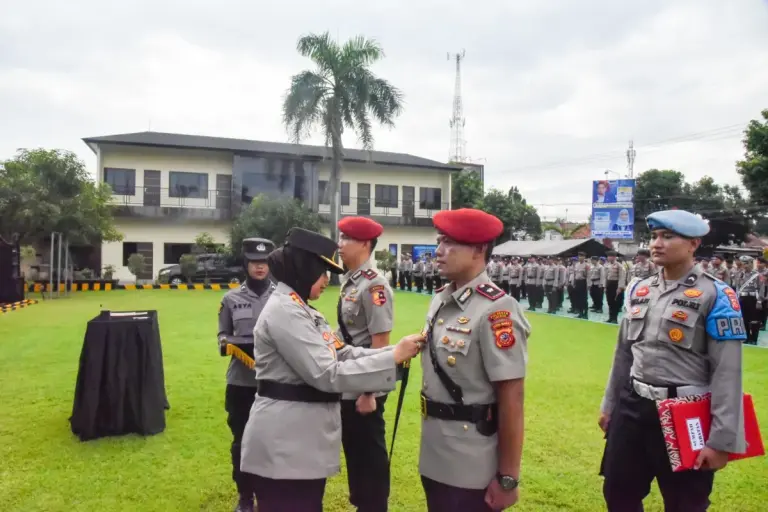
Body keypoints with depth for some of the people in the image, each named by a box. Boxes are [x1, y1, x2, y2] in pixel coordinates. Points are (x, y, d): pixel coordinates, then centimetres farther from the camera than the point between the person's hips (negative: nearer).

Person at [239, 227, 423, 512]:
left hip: (305, 439, 10)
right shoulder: (284, 311, -20)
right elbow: (327, 374, -25)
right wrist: (393, 358, -22)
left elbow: (343, 354, 7)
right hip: (284, 443, -10)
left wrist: (396, 351, -4)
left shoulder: (302, 310, 13)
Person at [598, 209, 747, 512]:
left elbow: (727, 372, -15)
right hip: (632, 407, 6)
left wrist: (722, 439, -17)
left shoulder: (715, 296, -12)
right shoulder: (639, 290, 7)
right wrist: (609, 405, 17)